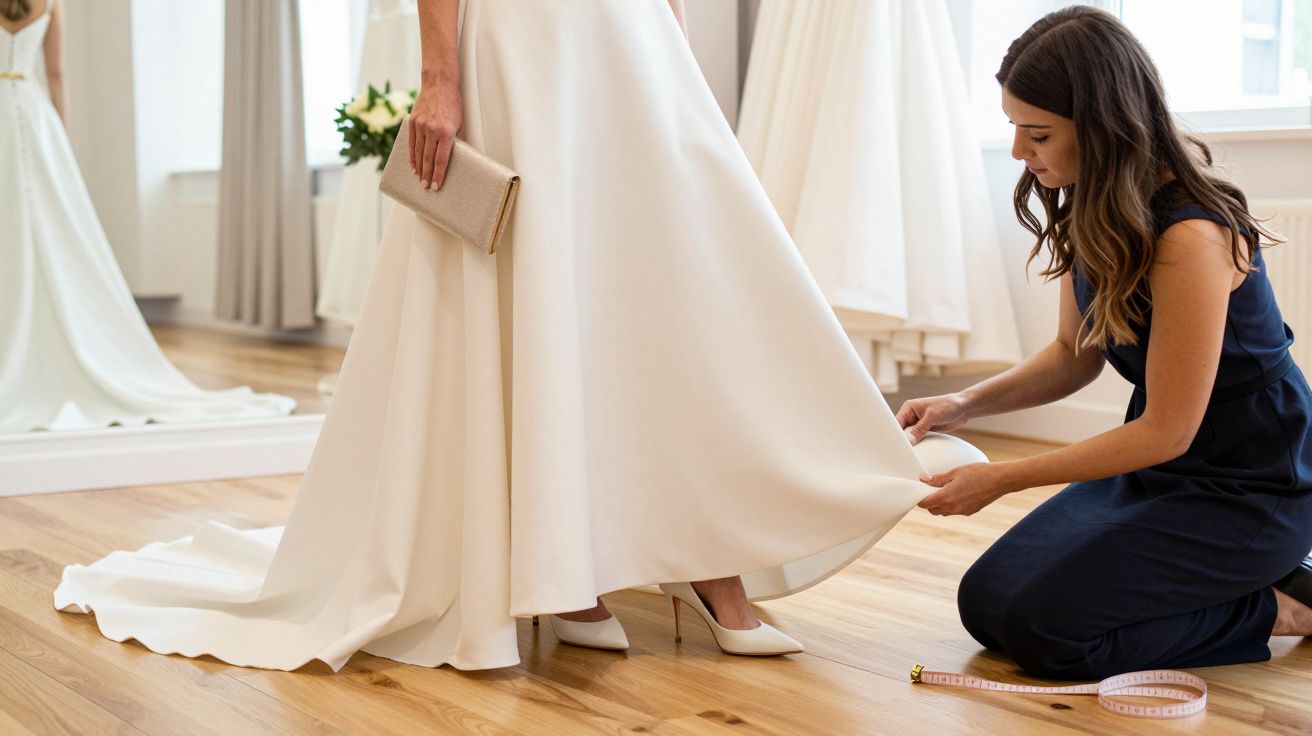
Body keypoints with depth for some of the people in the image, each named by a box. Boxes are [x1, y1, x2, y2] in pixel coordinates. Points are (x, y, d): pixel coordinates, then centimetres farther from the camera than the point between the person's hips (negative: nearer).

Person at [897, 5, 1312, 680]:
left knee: (1041, 626, -18)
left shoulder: (1191, 234, -28)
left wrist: (1001, 480, -21)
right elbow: (1076, 354, 10)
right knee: (986, 600, 2)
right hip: (1160, 468, 9)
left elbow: (1167, 432, -24)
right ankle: (1234, 577, 14)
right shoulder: (1091, 210, -1)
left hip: (1247, 491, -9)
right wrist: (964, 405, -6)